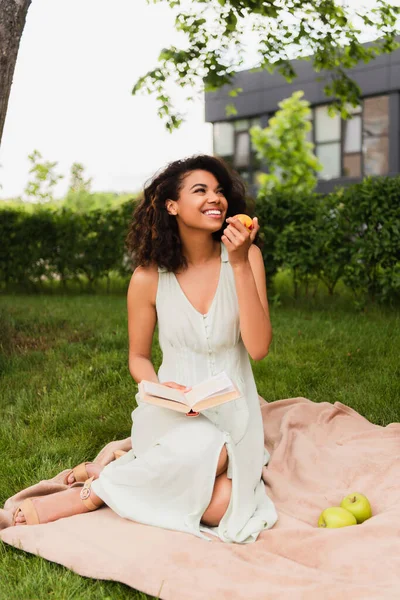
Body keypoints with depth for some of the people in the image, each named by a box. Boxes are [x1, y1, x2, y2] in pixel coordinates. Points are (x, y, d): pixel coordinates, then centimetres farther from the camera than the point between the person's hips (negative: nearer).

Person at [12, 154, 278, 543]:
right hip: (175, 412, -1)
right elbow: (138, 357, 6)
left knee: (222, 504, -28)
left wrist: (241, 264, -21)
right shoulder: (149, 277, -6)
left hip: (234, 412, 2)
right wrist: (159, 388, -17)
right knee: (205, 451, -36)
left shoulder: (244, 257, -5)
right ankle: (98, 487, -10)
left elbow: (258, 348, -15)